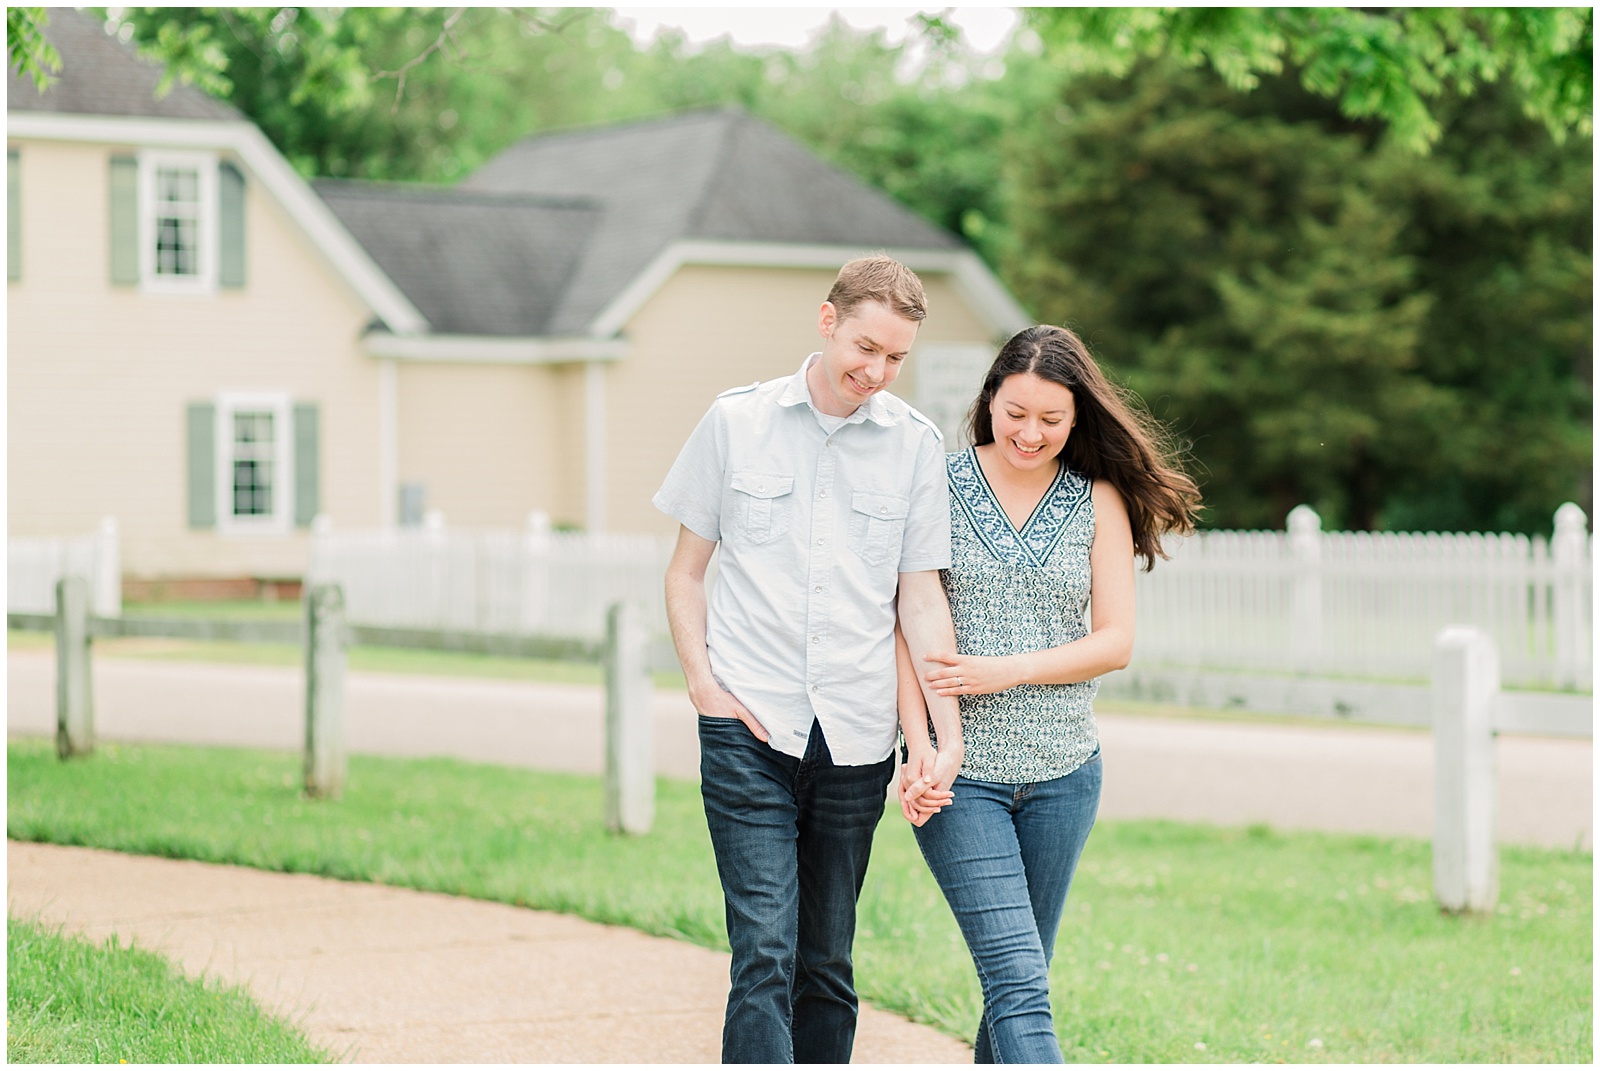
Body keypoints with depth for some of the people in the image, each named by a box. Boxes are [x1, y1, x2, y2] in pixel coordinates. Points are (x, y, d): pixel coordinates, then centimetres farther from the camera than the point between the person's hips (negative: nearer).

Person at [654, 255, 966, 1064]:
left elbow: (921, 596, 6)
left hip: (856, 737, 2)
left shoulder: (916, 444, 6)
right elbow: (686, 571, 9)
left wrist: (948, 732, -2)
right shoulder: (736, 420, 3)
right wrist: (701, 680, -4)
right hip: (749, 728, -2)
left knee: (826, 963, 10)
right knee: (765, 953, -12)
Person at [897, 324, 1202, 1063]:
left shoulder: (1100, 501, 5)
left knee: (1020, 978, 12)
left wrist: (1004, 672, -12)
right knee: (1019, 983, -12)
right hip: (961, 773, -3)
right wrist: (919, 750, -14)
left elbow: (1115, 640, 0)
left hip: (1061, 772, 3)